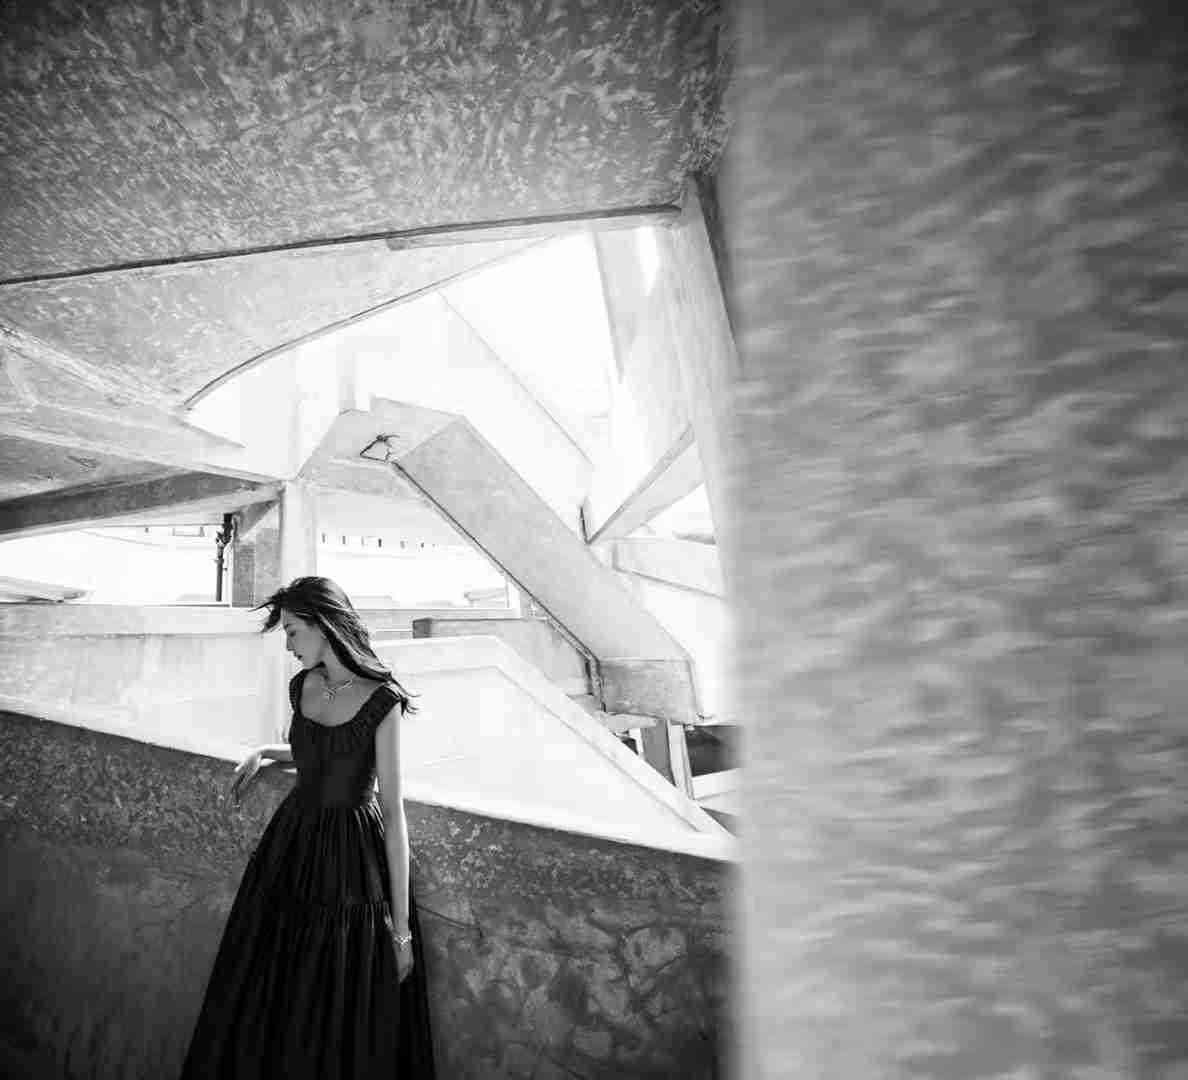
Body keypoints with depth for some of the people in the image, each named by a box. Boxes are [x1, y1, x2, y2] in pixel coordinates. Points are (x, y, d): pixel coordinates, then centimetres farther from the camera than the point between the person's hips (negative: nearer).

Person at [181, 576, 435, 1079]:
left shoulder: (382, 700, -21)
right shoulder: (302, 687, -1)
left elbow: (393, 811, -18)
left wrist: (401, 926, -15)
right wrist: (264, 752, 5)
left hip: (351, 859, -6)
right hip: (292, 847, 6)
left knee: (344, 1024, 11)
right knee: (267, 1004, 21)